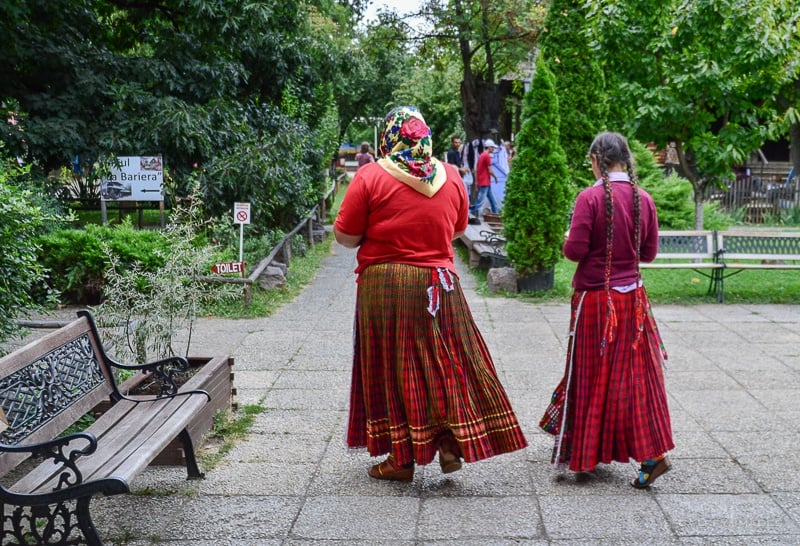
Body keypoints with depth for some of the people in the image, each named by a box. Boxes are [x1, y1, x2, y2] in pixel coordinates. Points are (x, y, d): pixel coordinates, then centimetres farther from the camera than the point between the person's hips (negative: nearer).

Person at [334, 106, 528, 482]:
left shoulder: (371, 177, -9)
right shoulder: (450, 176, 4)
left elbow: (345, 236, -7)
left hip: (384, 288, -3)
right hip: (439, 285, 3)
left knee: (395, 367, 5)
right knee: (447, 363, 14)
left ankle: (401, 458, 10)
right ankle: (451, 444, 12)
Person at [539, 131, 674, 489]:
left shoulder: (591, 197, -15)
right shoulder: (643, 199, 0)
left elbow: (574, 250, -17)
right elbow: (649, 253, 7)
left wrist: (569, 240, 5)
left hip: (596, 299, -4)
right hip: (632, 298, 4)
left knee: (593, 375, 8)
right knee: (634, 374, 10)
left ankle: (585, 450, 19)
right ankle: (651, 452, 8)